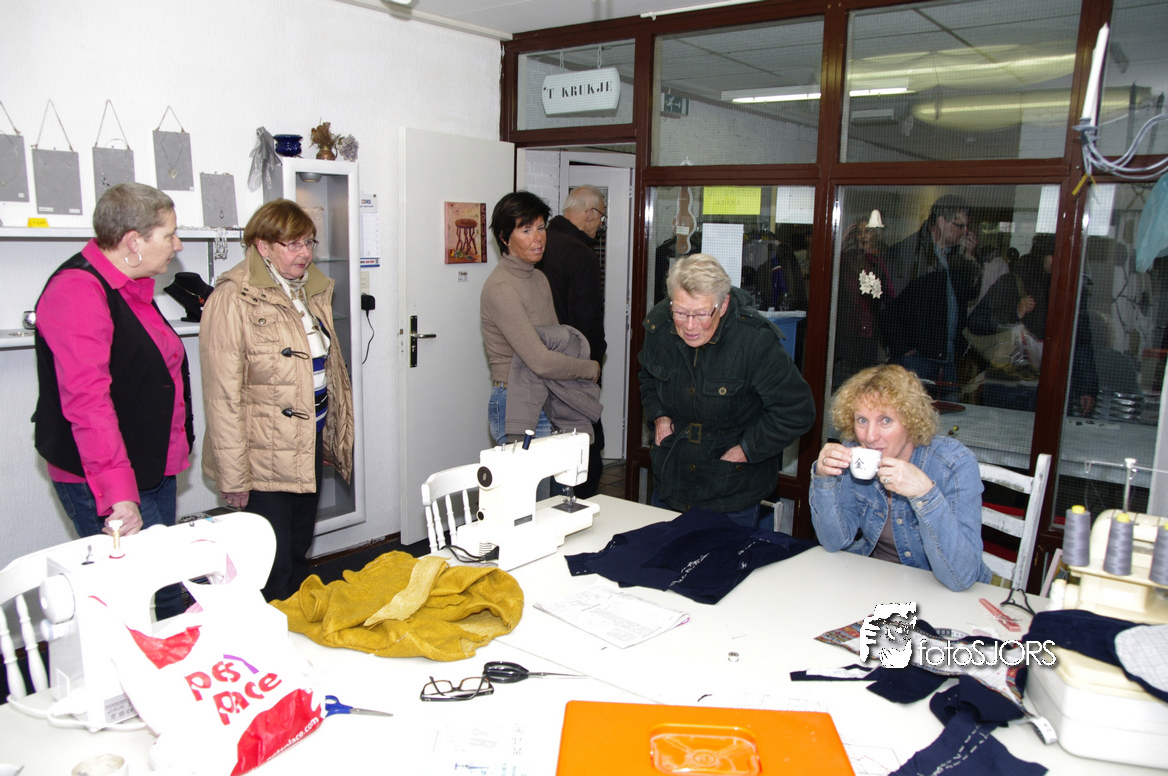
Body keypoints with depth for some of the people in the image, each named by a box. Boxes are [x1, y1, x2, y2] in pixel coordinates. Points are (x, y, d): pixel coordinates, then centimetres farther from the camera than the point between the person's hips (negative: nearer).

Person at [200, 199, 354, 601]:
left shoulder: (312, 290, 10)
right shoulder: (233, 299, -14)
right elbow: (223, 395, -17)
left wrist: (332, 434, 16)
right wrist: (234, 476, -18)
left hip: (310, 443, 8)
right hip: (264, 454, -7)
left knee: (299, 553, 19)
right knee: (273, 567, -1)